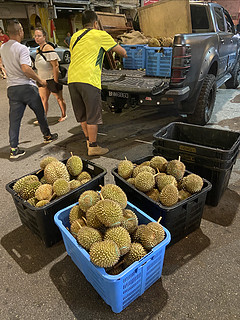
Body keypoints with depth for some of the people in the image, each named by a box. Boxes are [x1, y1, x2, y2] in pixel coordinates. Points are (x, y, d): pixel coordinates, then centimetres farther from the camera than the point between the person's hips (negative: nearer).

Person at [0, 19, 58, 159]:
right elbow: (26, 68, -24)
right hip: (27, 86, -5)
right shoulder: (22, 48, -12)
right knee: (40, 113, 15)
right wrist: (40, 80, -15)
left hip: (12, 88, 6)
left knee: (14, 119, 4)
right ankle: (47, 136, 31)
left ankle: (14, 148, 3)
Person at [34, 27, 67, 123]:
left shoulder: (48, 49, -16)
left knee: (59, 98, 6)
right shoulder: (38, 50, 11)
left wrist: (55, 81, -23)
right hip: (43, 79, 8)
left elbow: (55, 66, -21)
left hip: (52, 78, -8)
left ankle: (63, 115, 22)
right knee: (43, 99, 7)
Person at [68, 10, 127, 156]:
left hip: (72, 78, 7)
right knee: (93, 115, 0)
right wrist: (124, 53, 35)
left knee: (82, 115, 14)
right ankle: (93, 147, 7)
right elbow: (122, 52, 12)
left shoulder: (75, 36, 22)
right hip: (88, 79, -6)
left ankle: (89, 140, 25)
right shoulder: (100, 35, 6)